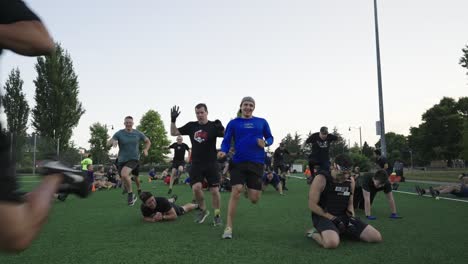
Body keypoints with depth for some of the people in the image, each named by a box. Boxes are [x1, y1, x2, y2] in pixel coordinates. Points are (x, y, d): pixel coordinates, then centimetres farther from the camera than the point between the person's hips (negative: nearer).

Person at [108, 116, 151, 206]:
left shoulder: (138, 133, -4)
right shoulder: (119, 133, -6)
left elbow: (148, 141, 10)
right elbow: (108, 143, -15)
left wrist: (146, 149, -9)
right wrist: (113, 141, -38)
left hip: (134, 159, -2)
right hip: (122, 160, 2)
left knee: (124, 174, -28)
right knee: (125, 182, 9)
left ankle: (130, 194, -6)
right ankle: (131, 196, 38)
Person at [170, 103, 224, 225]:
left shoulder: (213, 126, -3)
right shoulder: (191, 126, 6)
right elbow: (174, 133, 10)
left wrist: (221, 128, -34)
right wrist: (173, 120, -4)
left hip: (211, 164, -2)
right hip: (196, 164, 2)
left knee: (214, 190, -2)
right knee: (196, 188, -12)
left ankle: (217, 215, 16)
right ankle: (203, 210, 14)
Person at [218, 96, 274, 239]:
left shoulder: (262, 122, 9)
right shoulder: (233, 123, 6)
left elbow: (270, 137, 15)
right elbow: (226, 141, 4)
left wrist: (265, 143, -9)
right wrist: (223, 151, -18)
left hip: (256, 163, 1)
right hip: (238, 162, -1)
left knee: (254, 199, -2)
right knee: (236, 191, -15)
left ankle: (249, 190, 39)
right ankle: (229, 227, -4)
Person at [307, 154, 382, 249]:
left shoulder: (350, 181, 6)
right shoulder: (321, 179, -14)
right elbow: (312, 205, -14)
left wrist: (351, 217, -4)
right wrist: (333, 218, -18)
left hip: (343, 216, 7)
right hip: (324, 216, -6)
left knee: (377, 237, -4)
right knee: (332, 243, -38)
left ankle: (343, 231, 13)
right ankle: (314, 233, -4)